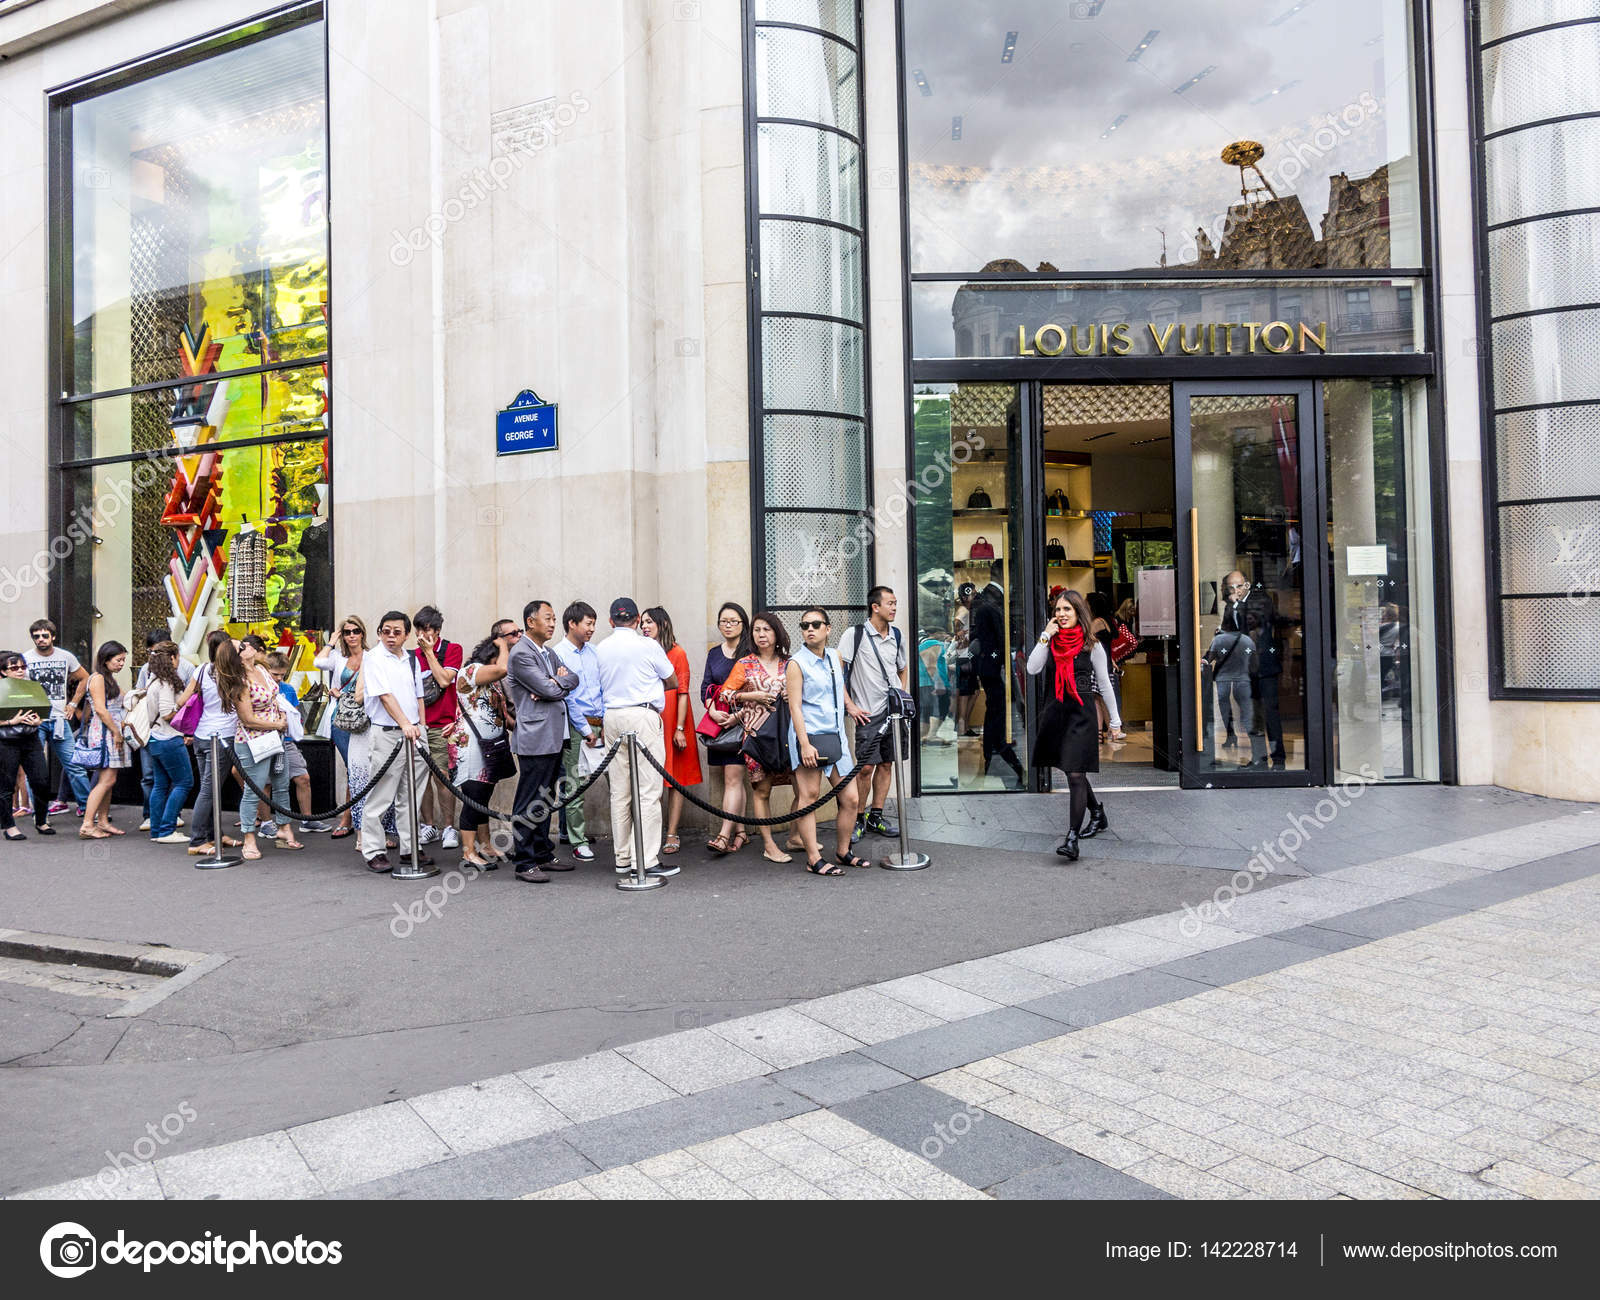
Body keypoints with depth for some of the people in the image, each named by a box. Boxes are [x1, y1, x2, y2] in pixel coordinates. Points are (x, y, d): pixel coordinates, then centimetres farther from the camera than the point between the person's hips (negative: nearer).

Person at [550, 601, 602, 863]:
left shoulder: (593, 651, 13)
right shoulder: (558, 653, -6)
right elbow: (566, 697, -9)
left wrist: (606, 722, 4)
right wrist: (586, 729, -8)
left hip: (599, 724, 6)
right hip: (575, 725, -6)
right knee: (574, 783, -1)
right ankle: (578, 841, 7)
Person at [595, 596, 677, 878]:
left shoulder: (600, 649, 8)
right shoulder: (648, 646, -5)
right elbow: (673, 680, 9)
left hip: (612, 717, 6)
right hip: (643, 715, -6)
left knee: (619, 791, 9)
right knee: (648, 791, -5)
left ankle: (622, 858, 14)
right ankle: (648, 860, -6)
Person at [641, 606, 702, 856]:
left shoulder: (677, 653, -2)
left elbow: (682, 693, -6)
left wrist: (680, 728, -11)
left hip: (671, 723, -4)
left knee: (675, 779, 1)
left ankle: (672, 834, 4)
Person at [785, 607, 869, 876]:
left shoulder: (835, 657, 12)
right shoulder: (797, 663, -7)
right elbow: (795, 707, -12)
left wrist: (850, 706, 30)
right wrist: (805, 744, -19)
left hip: (836, 738, 7)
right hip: (809, 737, -7)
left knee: (851, 798, 7)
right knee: (809, 798, -2)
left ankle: (843, 853, 23)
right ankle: (814, 860, 4)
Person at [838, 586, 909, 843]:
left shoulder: (897, 635, 10)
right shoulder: (855, 634, -8)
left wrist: (902, 698, 12)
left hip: (894, 710, 5)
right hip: (869, 713, -5)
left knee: (886, 764, 8)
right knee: (866, 766, -7)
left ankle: (876, 816, 18)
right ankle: (859, 819, 7)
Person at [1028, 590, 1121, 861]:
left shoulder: (1091, 646, -1)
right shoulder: (1050, 642, 7)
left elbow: (1104, 684, 5)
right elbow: (1032, 668, -9)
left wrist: (1115, 720, 7)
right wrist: (1045, 636, -10)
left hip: (1081, 714, -5)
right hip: (1055, 712, 5)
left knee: (1075, 774, -12)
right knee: (1074, 773, 17)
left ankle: (1072, 839, -14)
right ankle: (1100, 817, 38)